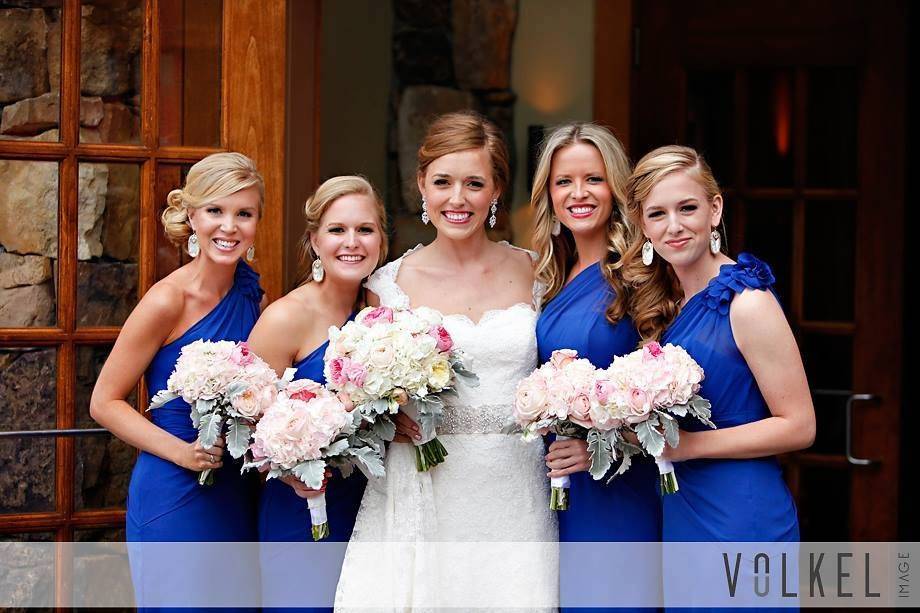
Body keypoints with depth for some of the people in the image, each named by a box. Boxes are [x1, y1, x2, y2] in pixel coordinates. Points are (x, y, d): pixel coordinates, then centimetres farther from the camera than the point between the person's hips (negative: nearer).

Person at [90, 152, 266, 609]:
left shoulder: (251, 291, 4)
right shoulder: (167, 301, -14)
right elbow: (104, 402, -9)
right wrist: (183, 452, -18)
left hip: (239, 498, 6)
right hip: (175, 498, -6)